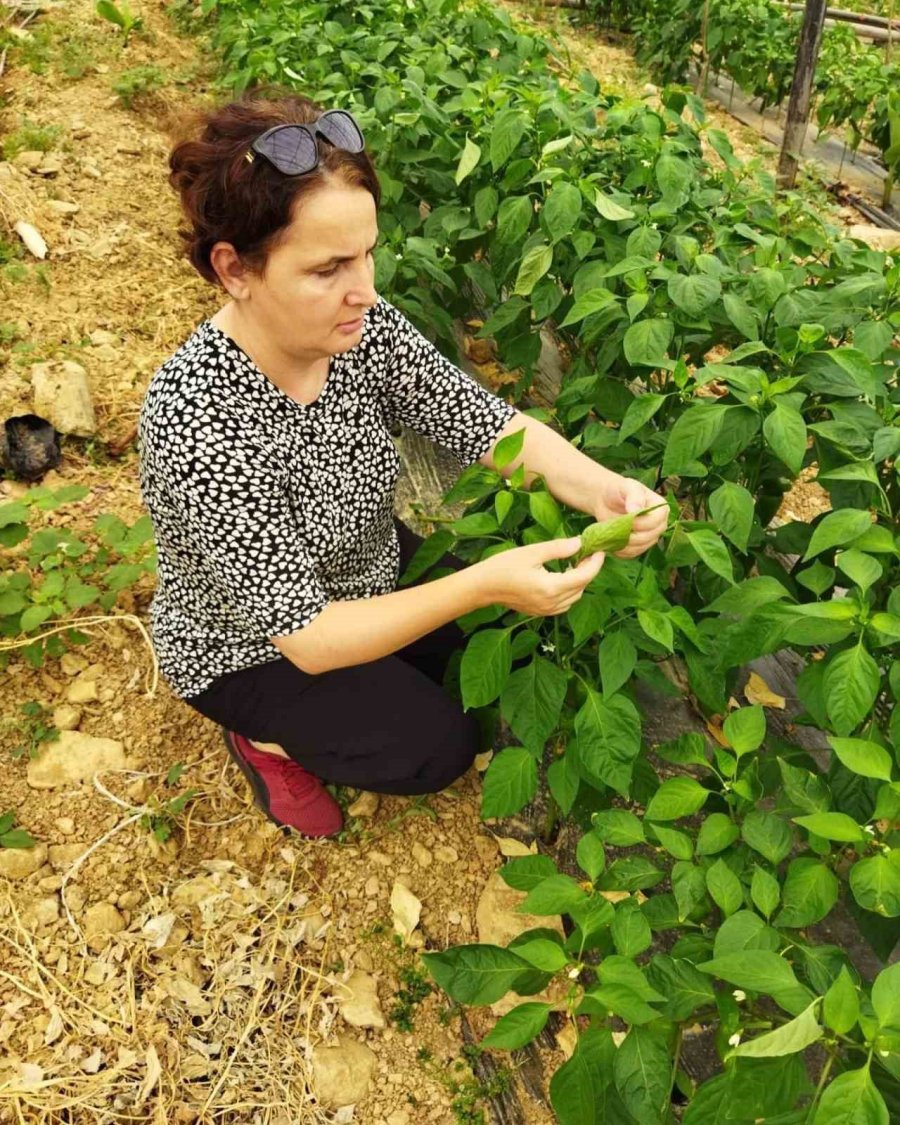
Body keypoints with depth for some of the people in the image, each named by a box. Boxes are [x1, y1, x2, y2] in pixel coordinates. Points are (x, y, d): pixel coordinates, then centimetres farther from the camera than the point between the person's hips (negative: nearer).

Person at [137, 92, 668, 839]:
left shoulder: (361, 329, -20)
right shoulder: (193, 422, -38)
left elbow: (492, 426, -18)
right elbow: (305, 634, -35)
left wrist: (599, 487, -37)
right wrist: (482, 585, -44)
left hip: (367, 573, 6)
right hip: (250, 647, -5)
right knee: (437, 746, -11)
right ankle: (270, 733, 14)